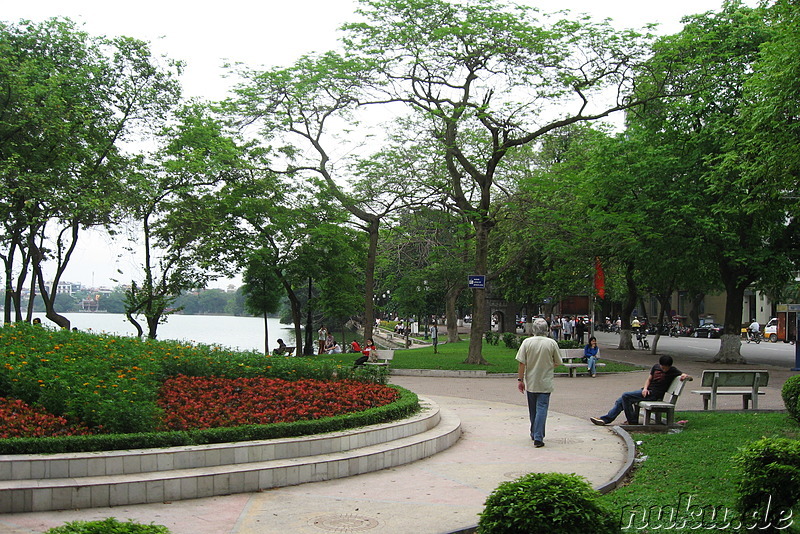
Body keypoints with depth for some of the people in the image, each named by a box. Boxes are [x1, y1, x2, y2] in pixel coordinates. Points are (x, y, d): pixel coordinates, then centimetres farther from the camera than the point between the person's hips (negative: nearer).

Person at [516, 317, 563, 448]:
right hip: (545, 383, -2)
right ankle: (538, 437, -10)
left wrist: (520, 380, 0)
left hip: (530, 383, 2)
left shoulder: (527, 342, -6)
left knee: (533, 410, 16)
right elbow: (557, 363, 2)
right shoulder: (552, 343, -7)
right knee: (542, 409, -2)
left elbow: (521, 363, -8)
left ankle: (534, 433, 30)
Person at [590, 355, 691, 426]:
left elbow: (683, 375, -8)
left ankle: (632, 421, -9)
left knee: (625, 396, -18)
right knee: (620, 401, 3)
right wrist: (645, 388, -3)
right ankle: (605, 419, 4)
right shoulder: (656, 367, 11)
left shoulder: (673, 371, -5)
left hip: (654, 395, -8)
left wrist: (684, 376, -31)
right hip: (647, 391, 8)